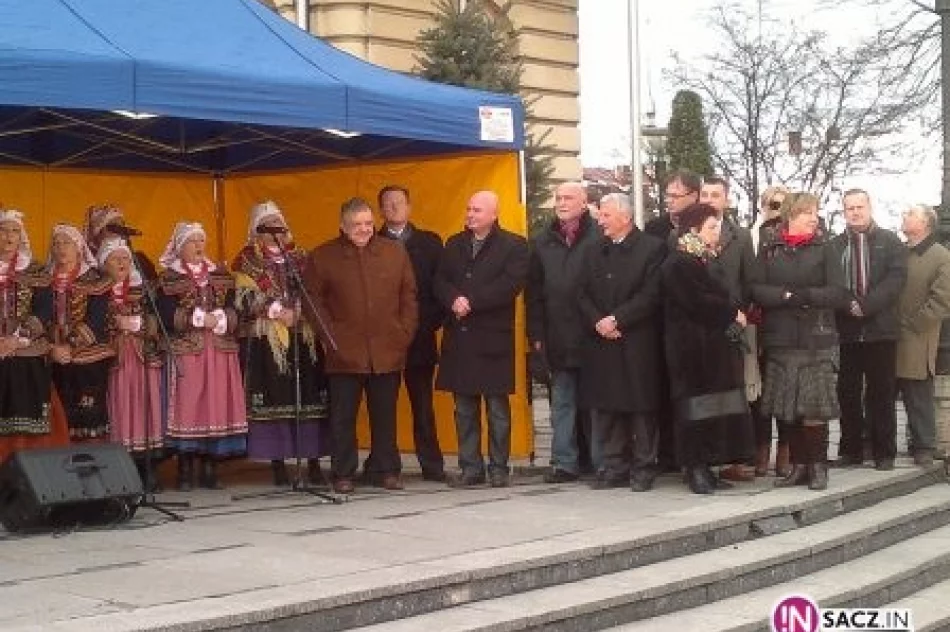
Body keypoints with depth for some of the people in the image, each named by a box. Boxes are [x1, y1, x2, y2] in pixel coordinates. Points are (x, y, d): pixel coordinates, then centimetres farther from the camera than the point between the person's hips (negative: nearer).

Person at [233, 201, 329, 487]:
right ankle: (277, 462, 2)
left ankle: (313, 462, 1)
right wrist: (276, 311, -13)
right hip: (265, 340, -3)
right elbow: (245, 298, -3)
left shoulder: (299, 256, 17)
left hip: (304, 337, 3)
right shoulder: (247, 259, 6)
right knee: (274, 398, -5)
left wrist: (301, 311, -3)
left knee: (310, 397, -3)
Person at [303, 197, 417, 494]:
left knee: (385, 416, 8)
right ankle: (343, 474, 12)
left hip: (387, 353, 2)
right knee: (343, 417, 3)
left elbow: (409, 297, 11)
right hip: (345, 354, -2)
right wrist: (331, 336, -5)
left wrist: (405, 334, 2)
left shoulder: (395, 253, 8)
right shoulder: (322, 257, 2)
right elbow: (313, 302, 3)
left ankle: (386, 470, 18)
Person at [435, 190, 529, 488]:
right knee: (464, 408, 7)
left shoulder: (514, 245, 0)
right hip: (458, 338, 5)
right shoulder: (454, 244, 16)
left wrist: (471, 302, -15)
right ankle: (470, 467, 14)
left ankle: (498, 468, 9)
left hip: (493, 337, -5)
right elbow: (440, 282, 8)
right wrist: (454, 300, -13)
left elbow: (511, 284, -13)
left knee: (497, 408, 2)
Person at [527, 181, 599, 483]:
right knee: (562, 404, 7)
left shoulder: (598, 238, -4)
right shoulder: (542, 242, 11)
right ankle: (564, 462, 12)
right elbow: (533, 292, 10)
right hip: (559, 340, 4)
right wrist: (536, 333, 3)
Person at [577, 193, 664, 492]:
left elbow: (650, 295, -11)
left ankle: (643, 468, 7)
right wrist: (598, 322, -6)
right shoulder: (596, 251, 15)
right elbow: (583, 294, 10)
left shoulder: (652, 248, -3)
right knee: (606, 407, 6)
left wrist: (616, 319, -14)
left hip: (637, 343, -5)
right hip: (601, 344, 5)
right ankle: (614, 467, 13)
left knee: (641, 407, 0)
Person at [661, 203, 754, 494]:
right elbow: (698, 302, -19)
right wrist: (732, 314, -9)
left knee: (718, 406, 4)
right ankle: (696, 467, -1)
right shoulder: (679, 263, -10)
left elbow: (728, 296, 21)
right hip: (694, 347, -8)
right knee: (699, 404, -7)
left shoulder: (711, 261, 19)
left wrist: (737, 314, 1)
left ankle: (704, 465, 8)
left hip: (719, 346, 8)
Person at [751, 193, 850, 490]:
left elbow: (839, 293, -3)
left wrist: (806, 295, -15)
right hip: (780, 339, 2)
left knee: (814, 407, -4)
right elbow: (757, 290, -1)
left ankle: (817, 466, 7)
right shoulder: (769, 247, 7)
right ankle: (798, 466, 15)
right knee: (787, 407, 5)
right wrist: (787, 296, -15)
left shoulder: (823, 247, 3)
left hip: (816, 340, -2)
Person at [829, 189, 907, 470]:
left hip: (880, 330, -2)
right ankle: (851, 450, 11)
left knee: (882, 393, 2)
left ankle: (884, 452, 8)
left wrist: (866, 304, -16)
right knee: (848, 393, 4)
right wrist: (847, 306, -14)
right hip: (846, 330, 2)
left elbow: (896, 278, -6)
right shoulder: (835, 246, 10)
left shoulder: (890, 242, 6)